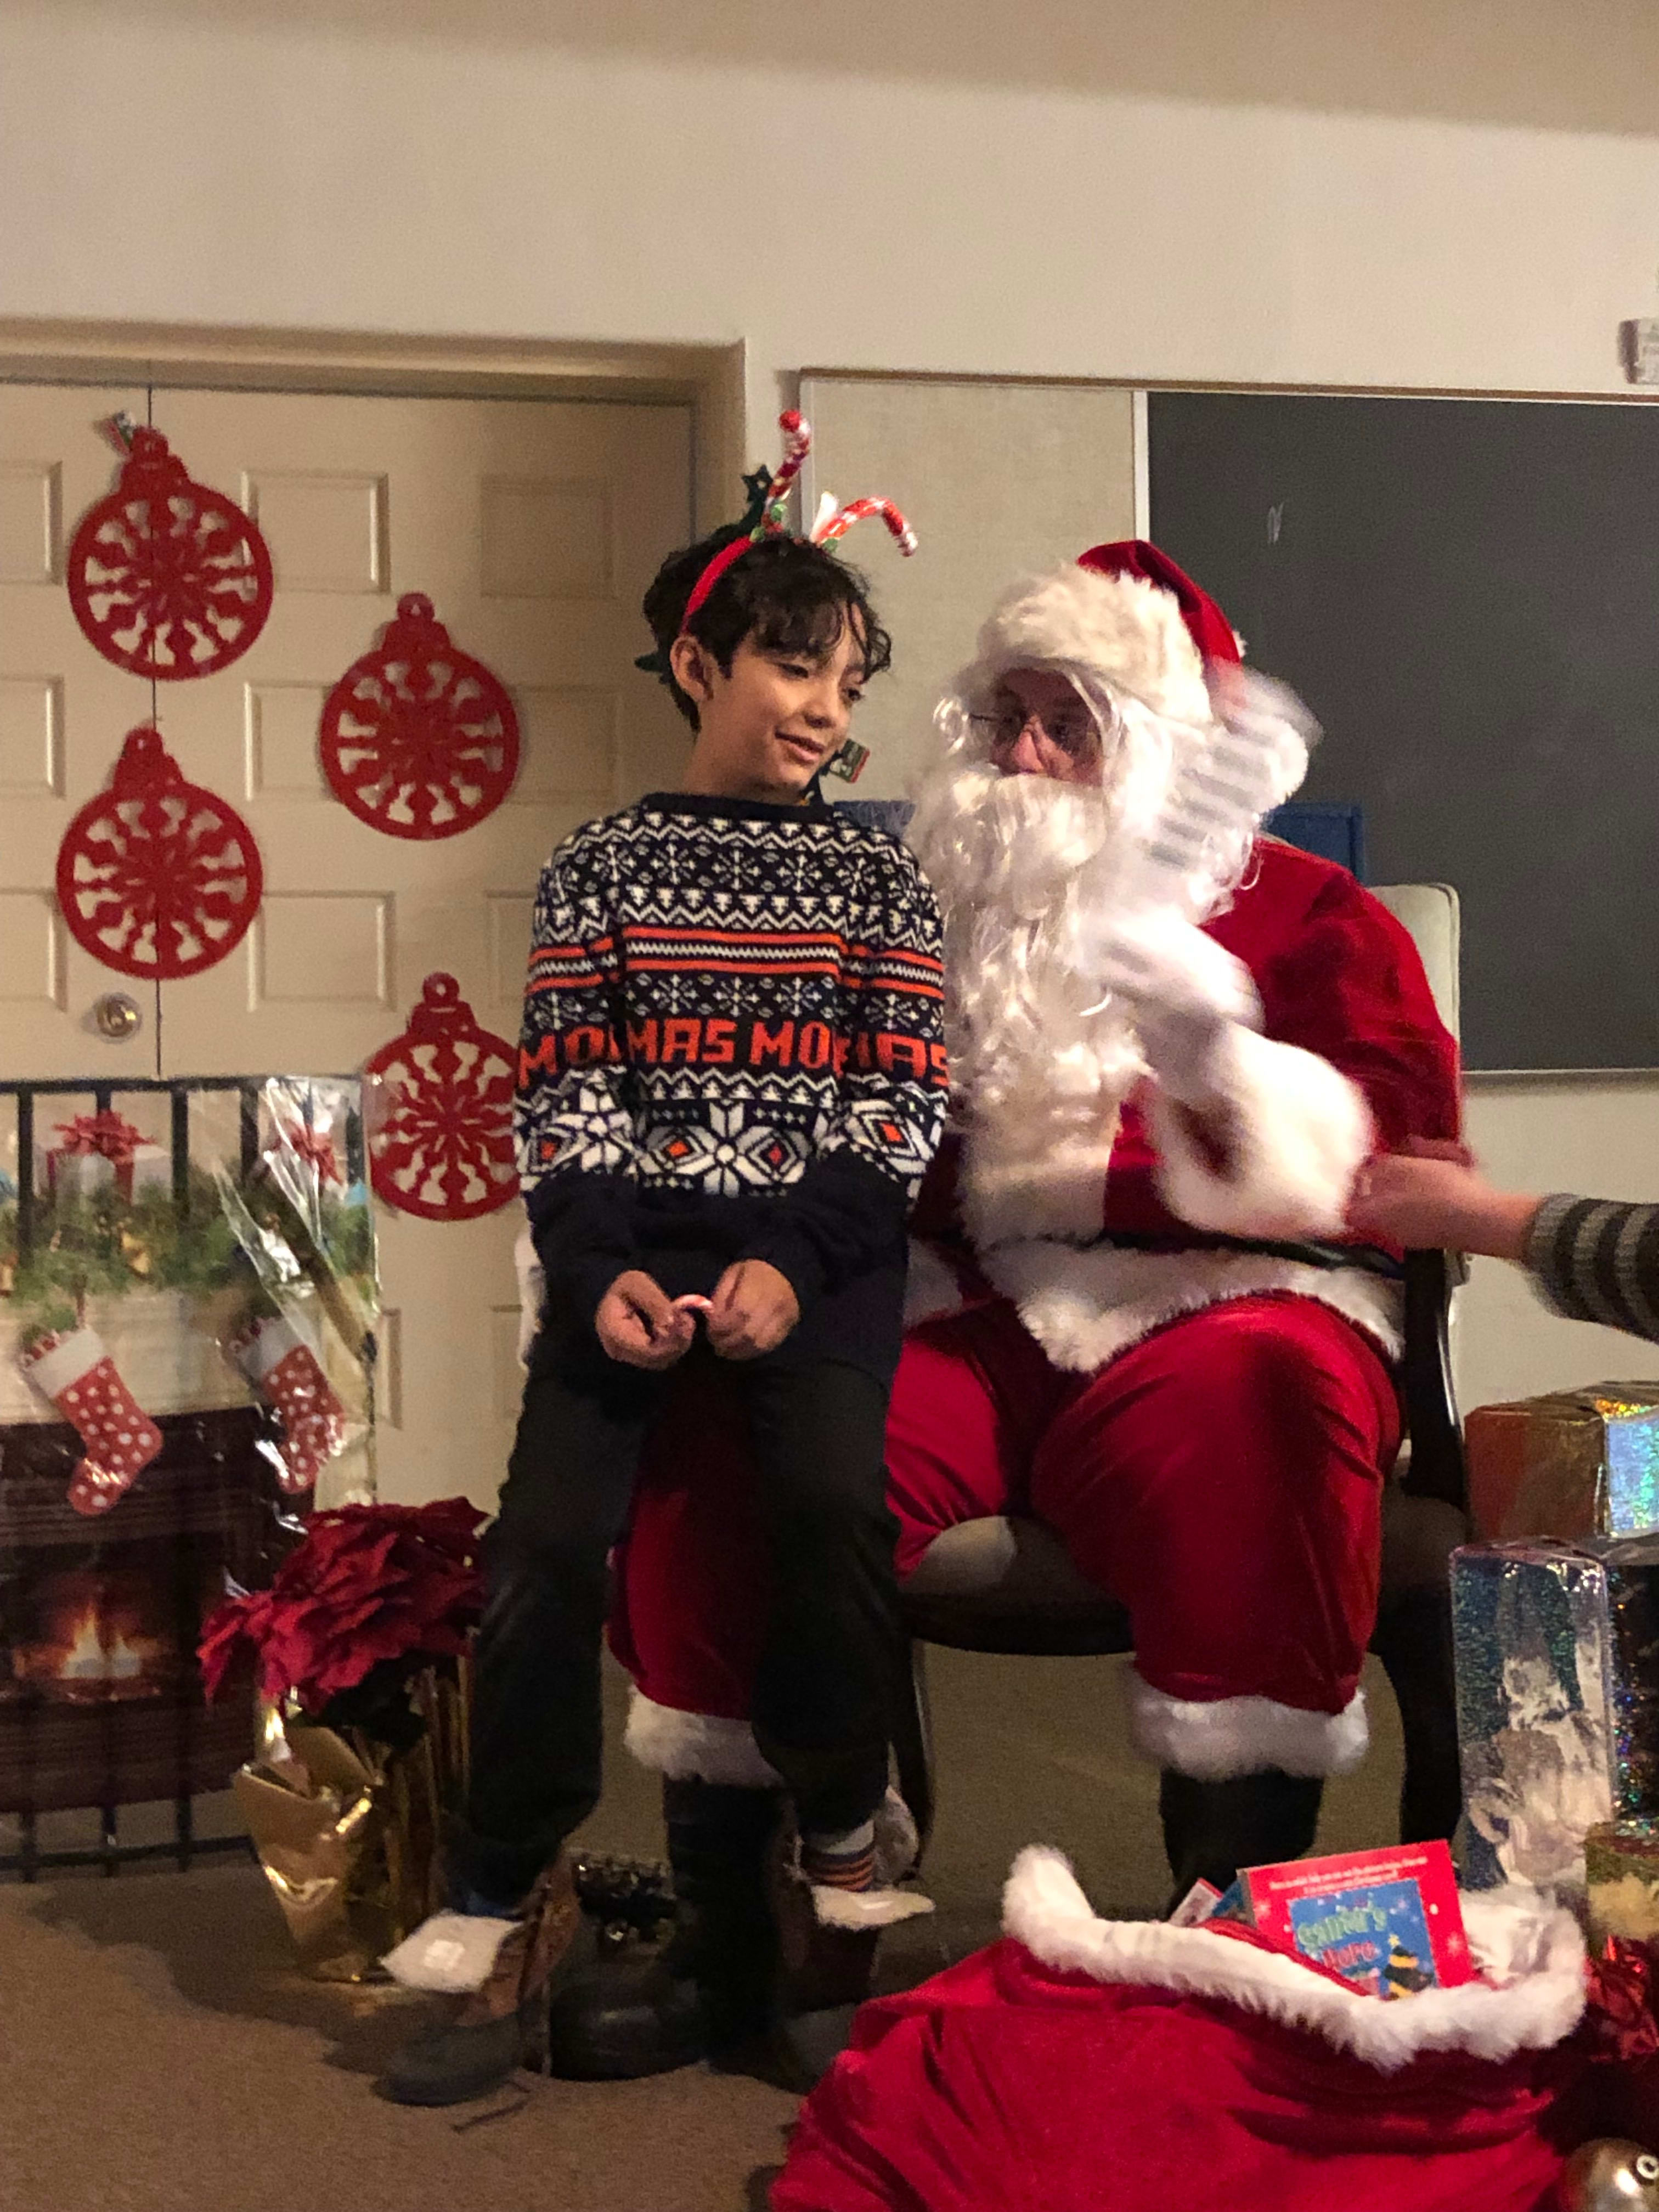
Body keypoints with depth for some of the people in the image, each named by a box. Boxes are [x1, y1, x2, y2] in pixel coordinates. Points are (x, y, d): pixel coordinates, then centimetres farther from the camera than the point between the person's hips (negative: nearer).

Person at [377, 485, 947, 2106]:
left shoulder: (876, 878, 12)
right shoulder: (601, 869, 12)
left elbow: (904, 1106, 4)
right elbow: (563, 1103, 6)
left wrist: (795, 1266, -12)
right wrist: (600, 1271, -11)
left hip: (821, 1249, 0)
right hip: (630, 1245, 1)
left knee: (833, 1497, -27)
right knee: (547, 1544, -19)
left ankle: (839, 1840, -2)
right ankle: (515, 1904, 0)